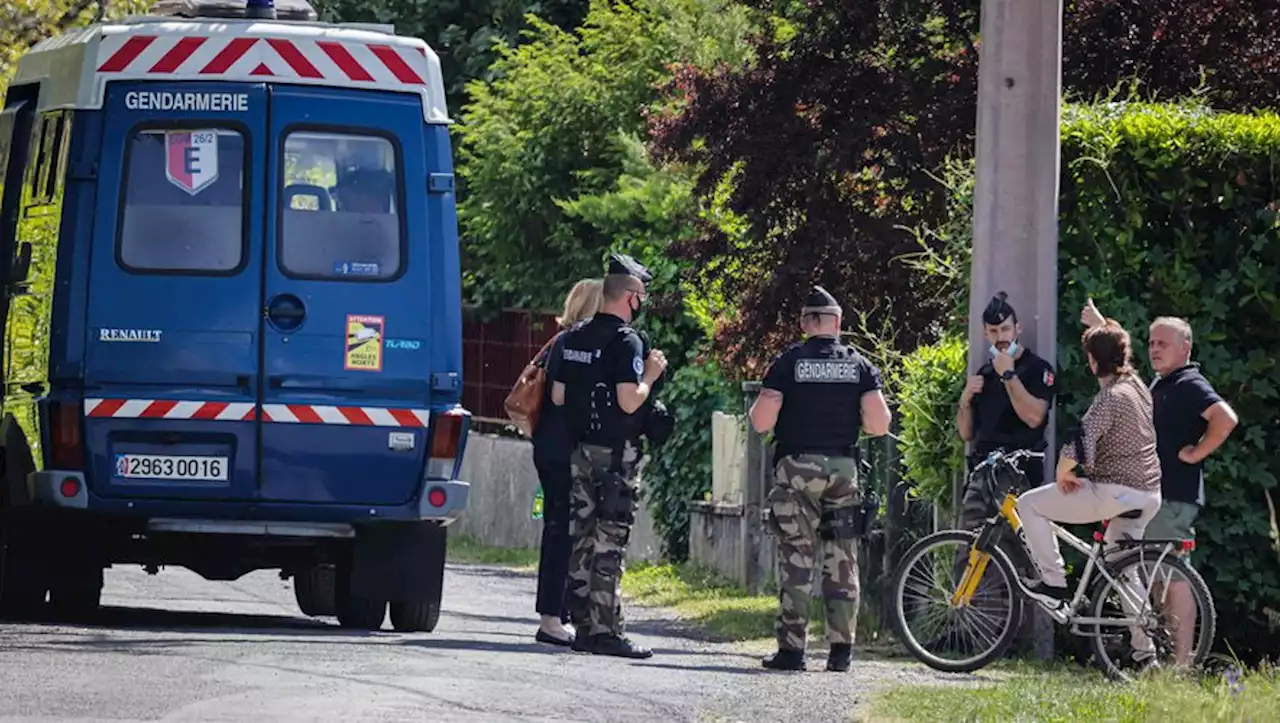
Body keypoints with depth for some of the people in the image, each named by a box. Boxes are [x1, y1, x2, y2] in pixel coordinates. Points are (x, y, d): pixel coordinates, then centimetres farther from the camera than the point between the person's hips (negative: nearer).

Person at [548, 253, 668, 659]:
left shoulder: (575, 339, 11)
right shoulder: (626, 341, -13)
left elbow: (557, 396, 12)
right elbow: (629, 401, -20)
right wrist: (650, 375, -5)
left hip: (580, 452, 7)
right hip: (615, 454, -7)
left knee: (584, 539, 10)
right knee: (609, 543, -6)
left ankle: (583, 627, 13)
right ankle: (605, 631, -7)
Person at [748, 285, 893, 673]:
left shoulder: (789, 362, -3)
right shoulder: (859, 364, 4)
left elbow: (761, 422, -9)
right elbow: (879, 424, -2)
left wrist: (758, 407, 14)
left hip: (797, 467, -2)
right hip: (844, 467, 2)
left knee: (796, 558, -1)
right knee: (843, 561, 7)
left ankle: (792, 648, -5)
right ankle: (841, 648, 5)